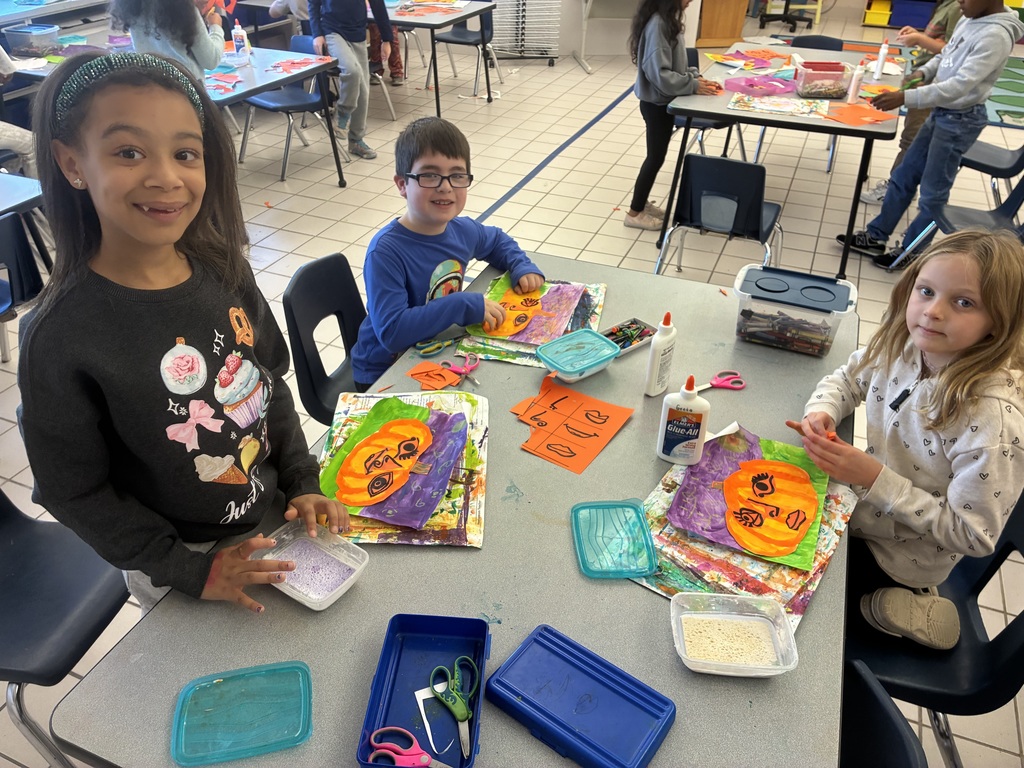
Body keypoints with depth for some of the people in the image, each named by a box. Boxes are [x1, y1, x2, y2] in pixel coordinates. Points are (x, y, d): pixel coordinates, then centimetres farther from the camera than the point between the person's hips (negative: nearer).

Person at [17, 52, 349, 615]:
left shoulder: (224, 273, -11)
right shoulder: (60, 336, -25)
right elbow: (74, 492, -16)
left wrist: (302, 482, -2)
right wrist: (193, 572, -15)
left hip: (274, 522, 5)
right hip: (175, 570, -4)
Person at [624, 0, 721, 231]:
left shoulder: (668, 20, 6)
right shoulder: (658, 24, -23)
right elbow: (659, 74, -26)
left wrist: (696, 77, 0)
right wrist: (693, 85, -21)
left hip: (663, 101, 9)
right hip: (657, 103, -9)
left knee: (656, 156, 17)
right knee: (655, 157, 2)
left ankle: (642, 203, 31)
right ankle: (635, 212, 15)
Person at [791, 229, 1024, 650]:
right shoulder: (902, 347, -15)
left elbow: (973, 537, -26)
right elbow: (846, 379, 5)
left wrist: (877, 479, -31)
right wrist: (821, 414, -17)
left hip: (899, 558, -6)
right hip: (860, 506, 6)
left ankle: (901, 604, 15)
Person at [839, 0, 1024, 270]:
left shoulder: (995, 35, -23)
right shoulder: (968, 22, 3)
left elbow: (960, 85, -31)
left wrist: (905, 98, -36)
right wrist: (923, 72, -3)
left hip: (961, 120, -9)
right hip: (941, 112, 9)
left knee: (932, 192, 4)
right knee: (903, 176, 15)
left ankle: (911, 252, 19)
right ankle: (876, 236, 27)